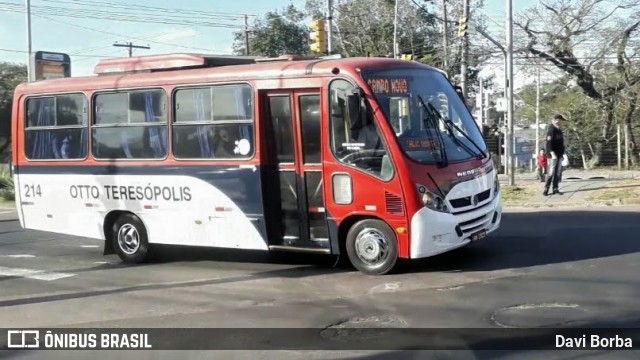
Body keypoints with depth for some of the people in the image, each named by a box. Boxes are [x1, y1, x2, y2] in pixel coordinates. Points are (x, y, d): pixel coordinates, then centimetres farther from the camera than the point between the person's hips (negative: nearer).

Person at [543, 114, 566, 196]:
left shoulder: (559, 130, 16)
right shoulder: (551, 129, -11)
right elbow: (549, 143, -18)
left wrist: (562, 153, 19)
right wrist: (552, 154, -25)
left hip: (559, 154, 8)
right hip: (554, 154, -8)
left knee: (558, 173, 7)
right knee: (551, 172, -9)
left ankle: (555, 188, 11)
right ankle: (546, 189, -5)